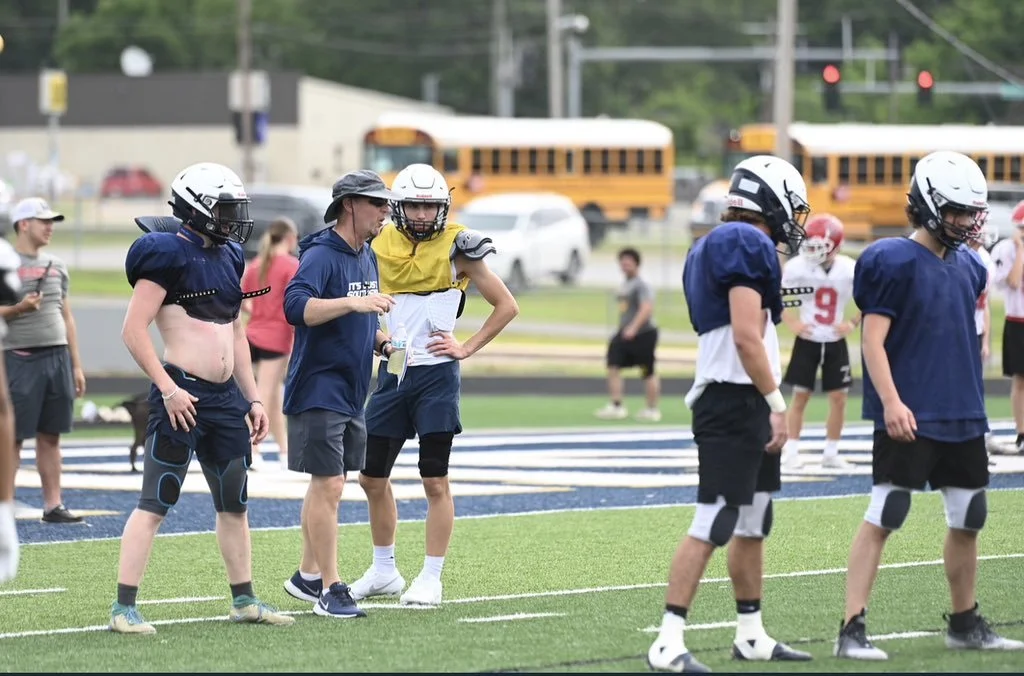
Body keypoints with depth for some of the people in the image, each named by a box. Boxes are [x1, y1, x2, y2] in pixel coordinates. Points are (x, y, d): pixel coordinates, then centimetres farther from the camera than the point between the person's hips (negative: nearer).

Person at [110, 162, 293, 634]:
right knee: (154, 503, -7)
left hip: (224, 397, 8)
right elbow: (134, 330, -14)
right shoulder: (168, 256, -11)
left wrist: (252, 399, 19)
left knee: (234, 503, 14)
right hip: (182, 395, -8)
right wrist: (168, 389, -19)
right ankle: (124, 607, -6)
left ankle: (244, 600, 24)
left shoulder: (228, 257, 14)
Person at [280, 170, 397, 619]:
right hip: (319, 391, -9)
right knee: (328, 485, -9)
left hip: (351, 392, 9)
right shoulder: (322, 255, -16)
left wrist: (382, 338, 8)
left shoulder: (366, 257, 13)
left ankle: (307, 577, 26)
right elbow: (296, 307, -31)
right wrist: (352, 302, -39)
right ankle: (330, 589, -7)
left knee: (326, 485, 16)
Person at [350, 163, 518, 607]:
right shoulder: (381, 247, 6)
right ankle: (384, 572, 24)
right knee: (372, 476, 10)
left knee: (435, 481, -2)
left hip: (435, 375, -5)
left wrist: (467, 348, -4)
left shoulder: (455, 248, -4)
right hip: (391, 372, 5)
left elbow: (506, 307, 1)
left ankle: (431, 579, 4)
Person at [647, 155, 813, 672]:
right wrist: (777, 403, -16)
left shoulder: (712, 247, 18)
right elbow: (747, 337, -21)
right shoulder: (749, 245, -14)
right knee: (712, 526, -12)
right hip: (735, 402, -11)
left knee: (753, 525, 18)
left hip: (744, 409, 11)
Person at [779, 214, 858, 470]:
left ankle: (831, 454, 14)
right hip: (807, 340, -2)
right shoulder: (797, 267, -15)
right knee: (800, 396, 0)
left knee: (838, 398, 4)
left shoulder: (849, 270, -12)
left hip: (836, 342, 2)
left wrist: (852, 323, -10)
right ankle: (791, 452, 7)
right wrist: (792, 323, -13)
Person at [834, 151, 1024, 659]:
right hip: (908, 418, -8)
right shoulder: (894, 262, -10)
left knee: (968, 520, 13)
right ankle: (852, 630, -8)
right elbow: (873, 340, -14)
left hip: (962, 418, 8)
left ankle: (965, 625, 27)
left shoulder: (969, 267, 12)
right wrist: (891, 402, -23)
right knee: (883, 518, -9)